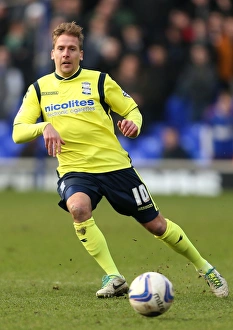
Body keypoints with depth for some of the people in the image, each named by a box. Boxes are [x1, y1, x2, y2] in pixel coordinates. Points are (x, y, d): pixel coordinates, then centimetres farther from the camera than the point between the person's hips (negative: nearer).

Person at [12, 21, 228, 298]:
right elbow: (17, 132, -2)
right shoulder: (39, 89, 4)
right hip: (74, 170, 0)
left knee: (156, 224, 2)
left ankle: (205, 268, 24)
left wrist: (133, 124, -17)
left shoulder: (99, 80, 0)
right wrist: (44, 127, -23)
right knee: (78, 207, -34)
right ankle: (113, 278, -26)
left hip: (115, 165, 0)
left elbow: (132, 109, 7)